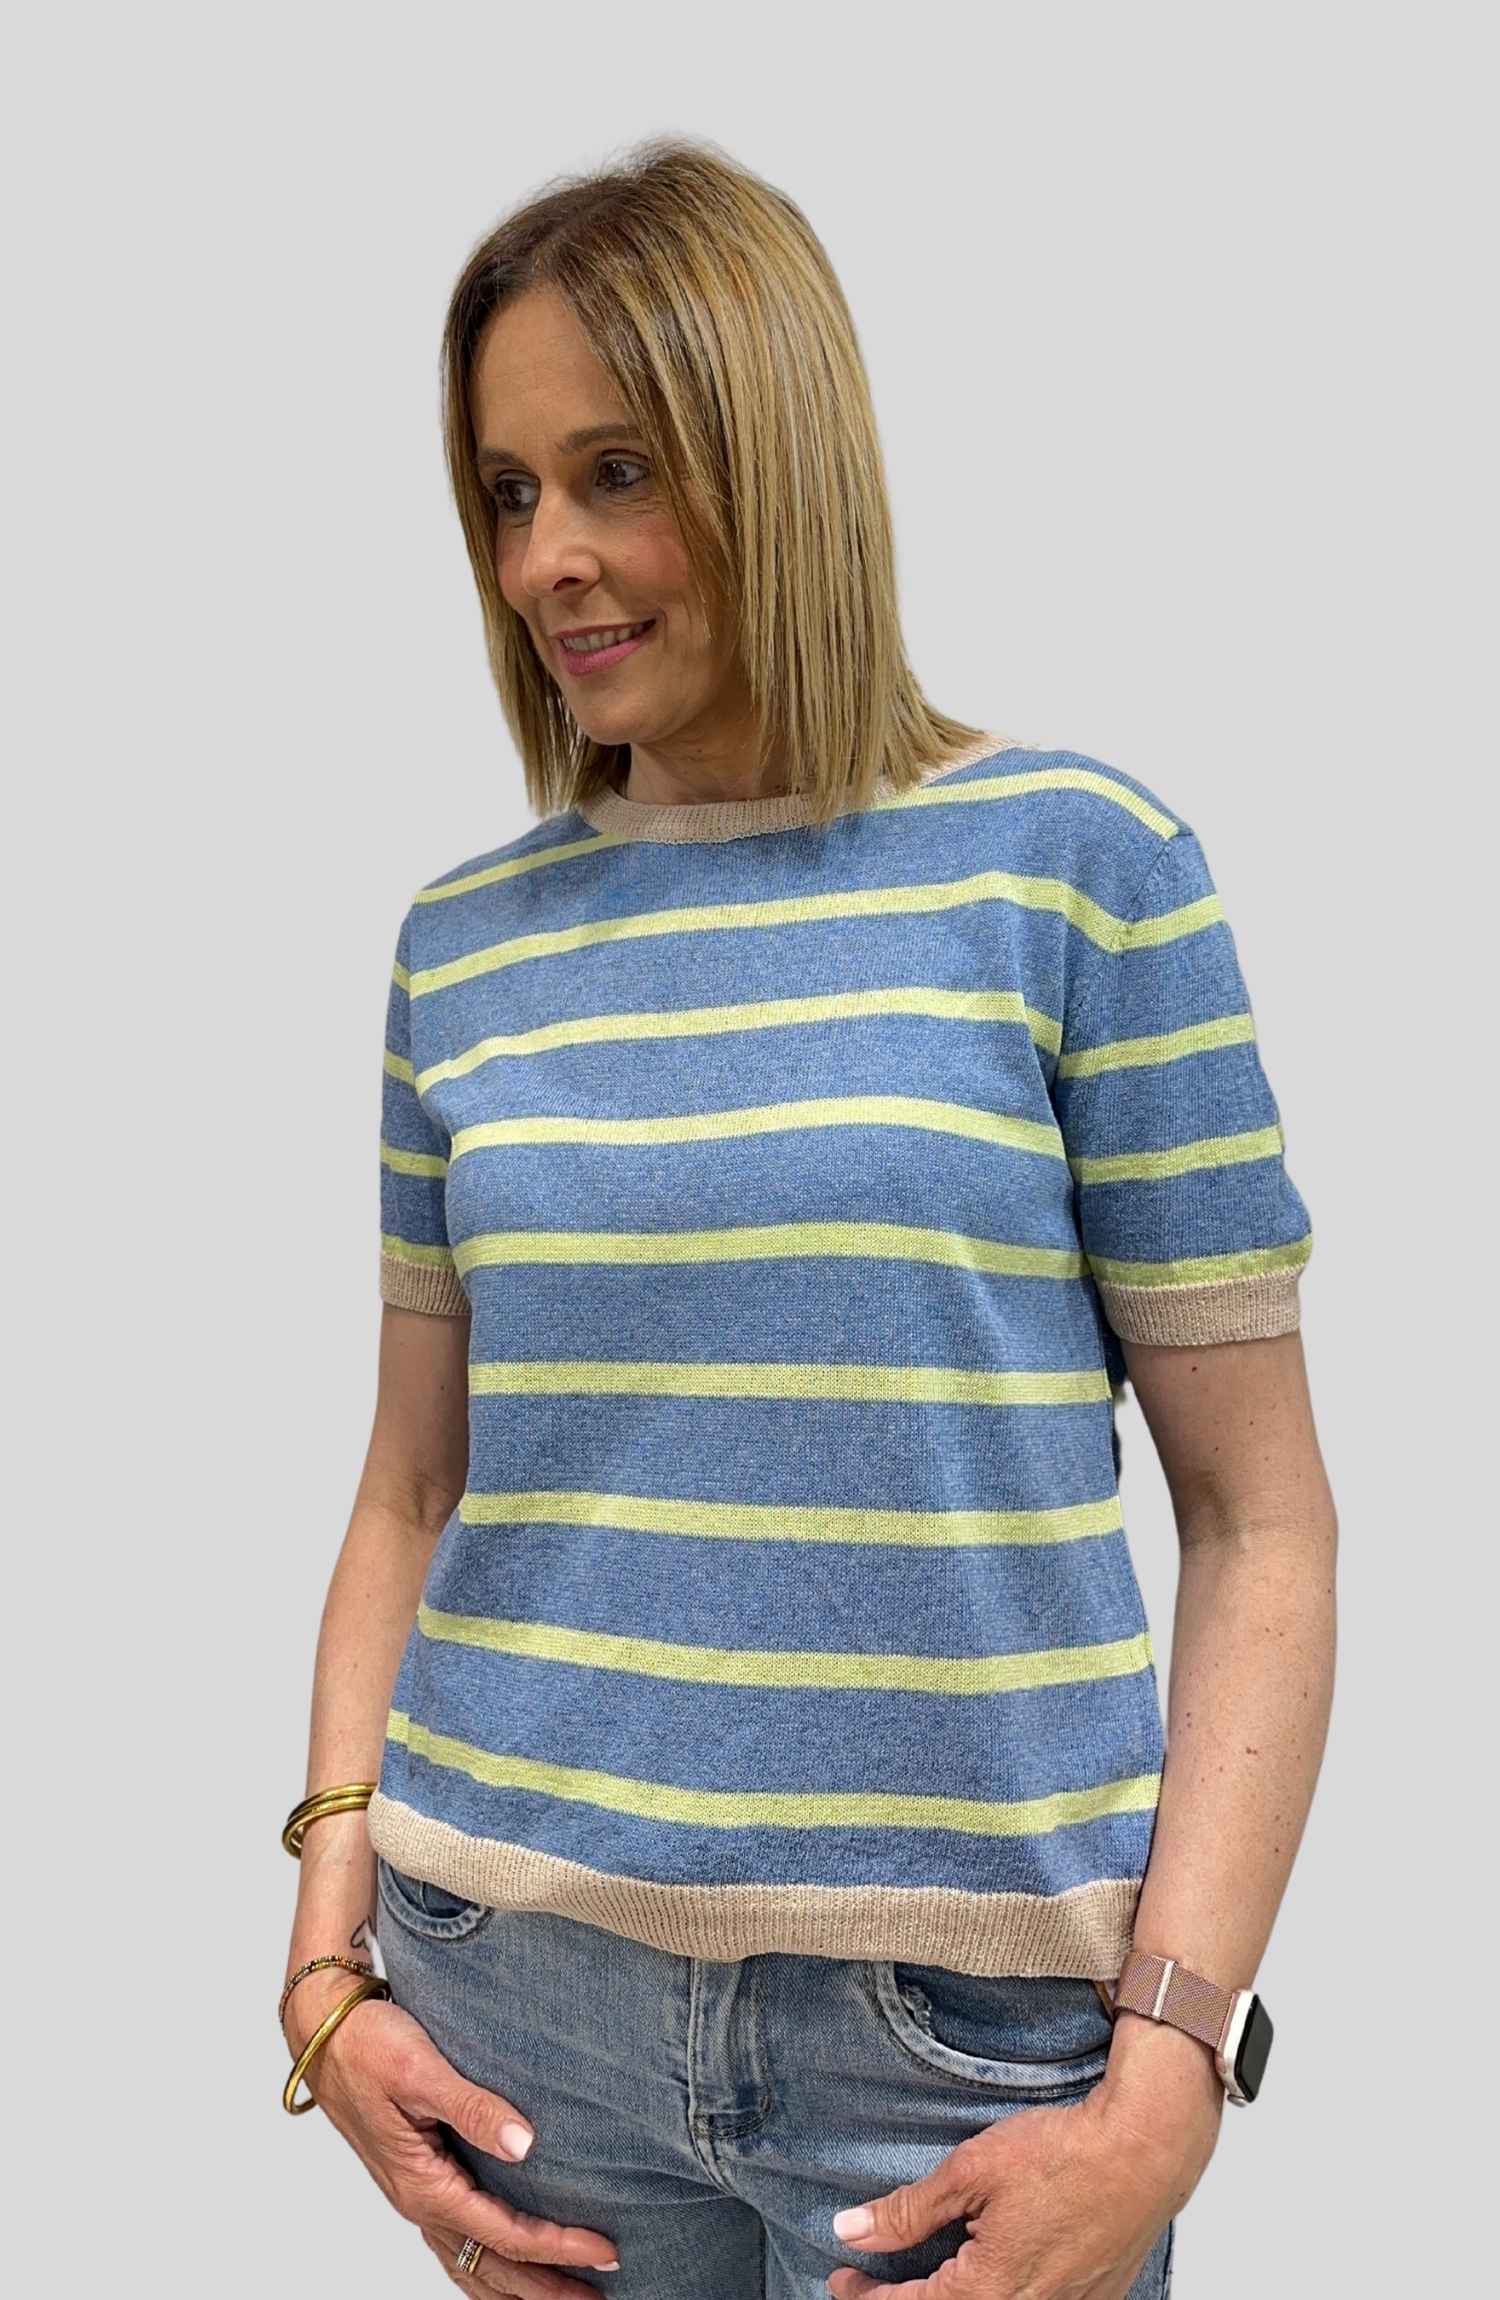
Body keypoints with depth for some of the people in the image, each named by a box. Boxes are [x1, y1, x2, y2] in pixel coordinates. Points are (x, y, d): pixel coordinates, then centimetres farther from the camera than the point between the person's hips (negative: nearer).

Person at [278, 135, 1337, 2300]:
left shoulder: (1073, 860, -6)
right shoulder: (468, 940, 4)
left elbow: (1260, 1520, -6)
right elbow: (413, 1494, 10)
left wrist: (1168, 2075, -13)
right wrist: (327, 1963, 1)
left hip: (964, 2022, -3)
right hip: (513, 1992, 3)